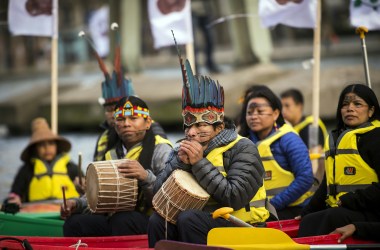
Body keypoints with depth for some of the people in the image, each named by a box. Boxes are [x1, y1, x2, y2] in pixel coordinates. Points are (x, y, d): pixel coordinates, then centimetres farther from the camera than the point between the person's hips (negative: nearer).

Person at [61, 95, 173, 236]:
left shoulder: (160, 150, -2)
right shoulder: (112, 155, 20)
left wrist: (146, 178, -30)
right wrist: (77, 204, 0)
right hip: (112, 218, 6)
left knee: (122, 220, -37)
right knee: (74, 222, -18)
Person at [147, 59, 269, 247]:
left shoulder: (242, 148, -8)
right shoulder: (184, 149, 9)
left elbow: (235, 199, -21)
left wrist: (199, 163, -19)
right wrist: (181, 163, -14)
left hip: (240, 226, -5)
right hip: (198, 221, 6)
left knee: (189, 219, -28)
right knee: (157, 221, -18)